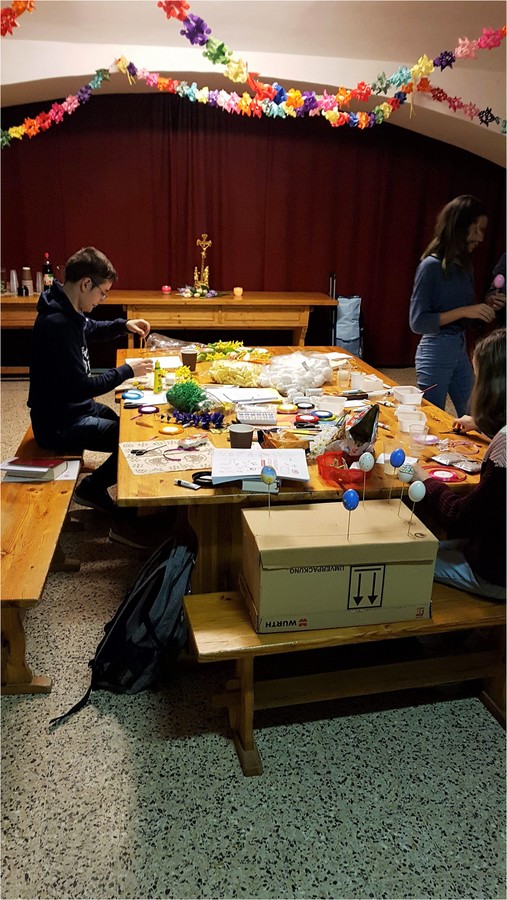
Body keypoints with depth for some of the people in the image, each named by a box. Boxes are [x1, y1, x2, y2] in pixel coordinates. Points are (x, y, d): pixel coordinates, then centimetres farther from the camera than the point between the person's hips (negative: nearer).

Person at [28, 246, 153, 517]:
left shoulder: (68, 311, 1)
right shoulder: (57, 324, -29)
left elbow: (92, 329, 25)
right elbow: (81, 388, -28)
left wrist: (124, 325, 7)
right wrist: (127, 371, -18)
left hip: (73, 407, 10)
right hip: (59, 424, -10)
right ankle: (92, 488, 9)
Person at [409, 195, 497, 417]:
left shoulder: (465, 266, 7)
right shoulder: (431, 265, -14)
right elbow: (417, 322, -19)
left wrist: (485, 308, -2)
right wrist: (464, 311, -22)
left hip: (461, 350, 7)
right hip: (436, 354, -7)